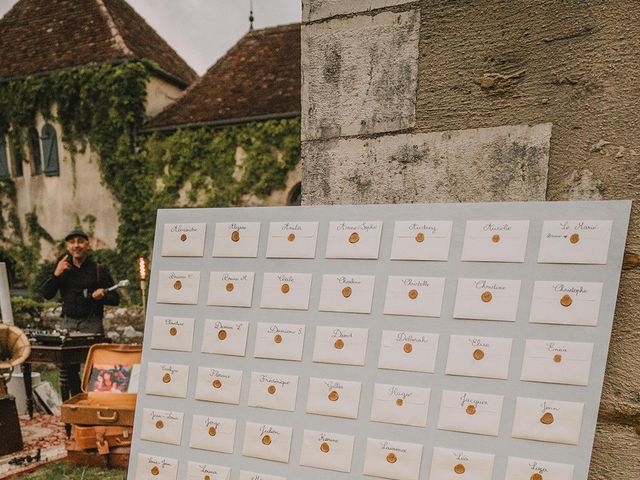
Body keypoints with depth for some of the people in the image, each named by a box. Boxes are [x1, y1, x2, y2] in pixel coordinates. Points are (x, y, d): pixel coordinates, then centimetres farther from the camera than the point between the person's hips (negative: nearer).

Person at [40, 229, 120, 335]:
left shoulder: (99, 270, 1)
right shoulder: (62, 268, 11)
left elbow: (115, 299, 1)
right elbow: (46, 294, 5)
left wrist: (101, 296, -19)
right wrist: (56, 274, -8)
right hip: (67, 324, 2)